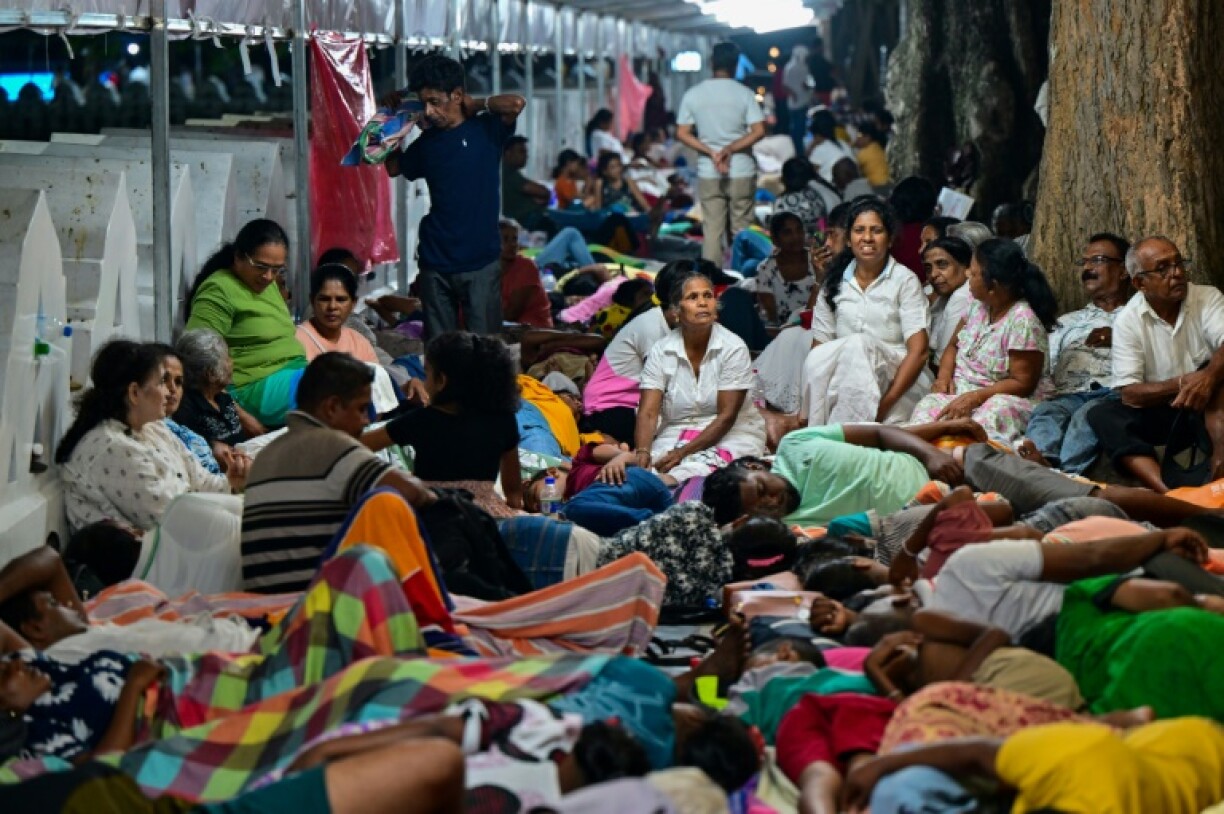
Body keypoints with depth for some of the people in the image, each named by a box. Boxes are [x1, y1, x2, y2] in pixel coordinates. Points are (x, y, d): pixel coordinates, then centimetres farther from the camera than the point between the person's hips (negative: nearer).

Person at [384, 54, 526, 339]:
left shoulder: (485, 129, -1)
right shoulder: (426, 142, 12)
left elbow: (516, 103, -18)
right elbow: (393, 168, 27)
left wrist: (476, 104, -3)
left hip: (481, 261, -4)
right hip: (435, 263, 4)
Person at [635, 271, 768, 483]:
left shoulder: (733, 348, -9)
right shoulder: (661, 351, -1)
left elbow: (727, 416, -12)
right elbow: (648, 413, -8)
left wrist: (683, 452, -21)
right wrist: (642, 452, -29)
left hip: (732, 434, -2)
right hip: (675, 433, 3)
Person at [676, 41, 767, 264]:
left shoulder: (693, 95, 2)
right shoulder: (744, 94, -5)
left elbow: (682, 133, -1)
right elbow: (758, 131, -11)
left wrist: (711, 152, -6)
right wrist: (730, 149, -11)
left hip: (708, 173, 2)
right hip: (741, 171, -2)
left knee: (712, 228, 5)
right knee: (741, 229, 5)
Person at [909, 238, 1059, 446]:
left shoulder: (1023, 321, -15)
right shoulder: (978, 306, 8)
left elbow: (1022, 383, -14)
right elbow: (954, 345, 22)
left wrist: (973, 398, -22)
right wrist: (944, 375, -1)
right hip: (960, 391, 6)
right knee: (927, 406, -27)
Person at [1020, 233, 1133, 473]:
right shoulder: (1067, 322, 35)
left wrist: (1119, 340, -2)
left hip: (1115, 394, -3)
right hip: (1069, 395, 3)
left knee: (1089, 414, -37)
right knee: (1047, 412, -32)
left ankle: (1067, 471, -63)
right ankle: (1040, 460, -62)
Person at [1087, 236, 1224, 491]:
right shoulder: (1128, 321, -4)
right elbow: (1130, 394, -10)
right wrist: (1182, 384, -26)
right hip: (1160, 412, 1)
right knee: (1101, 414, -24)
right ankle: (1167, 492, -48)